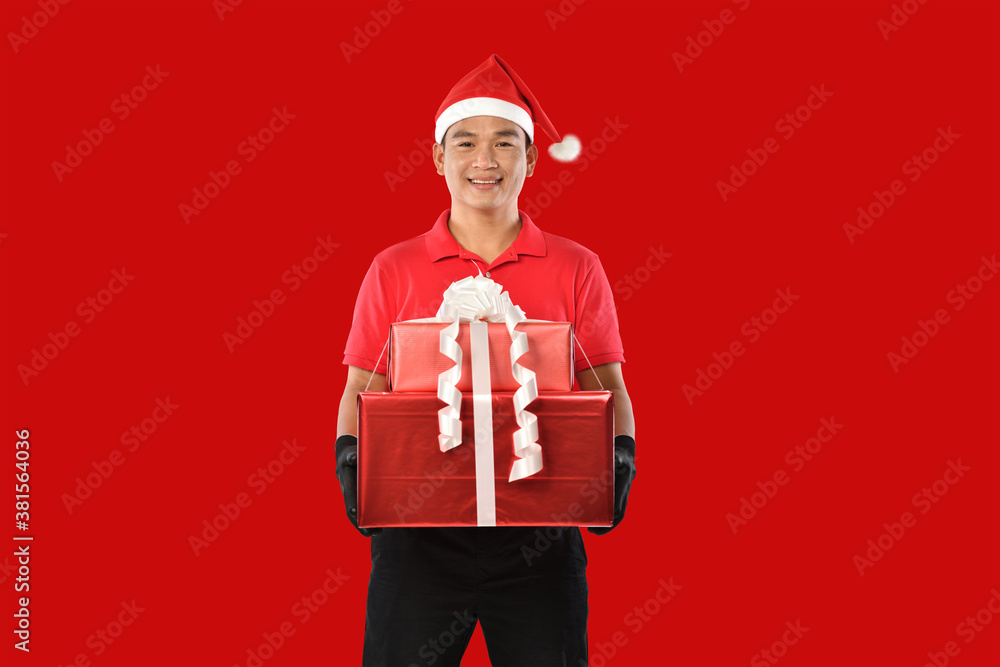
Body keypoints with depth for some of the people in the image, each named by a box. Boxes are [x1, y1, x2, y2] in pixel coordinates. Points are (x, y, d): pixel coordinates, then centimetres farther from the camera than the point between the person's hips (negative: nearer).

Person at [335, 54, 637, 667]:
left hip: (538, 531, 0)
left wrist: (620, 456, -12)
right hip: (419, 528, 0)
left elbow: (607, 389, 6)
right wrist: (351, 454, -11)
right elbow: (362, 389, 7)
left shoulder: (576, 269, 5)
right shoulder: (395, 270, 6)